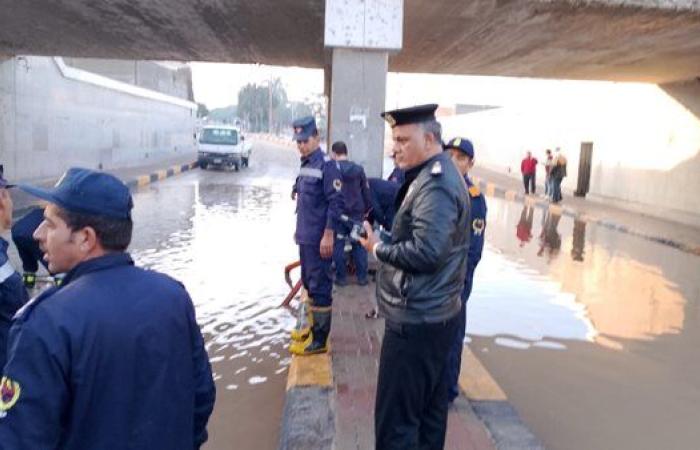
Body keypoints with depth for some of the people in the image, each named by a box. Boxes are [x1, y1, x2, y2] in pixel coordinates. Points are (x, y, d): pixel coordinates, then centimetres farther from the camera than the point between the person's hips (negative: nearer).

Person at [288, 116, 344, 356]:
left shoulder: (327, 165, -14)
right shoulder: (305, 165, 12)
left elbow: (336, 202, -18)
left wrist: (328, 235, -20)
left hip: (319, 239, -9)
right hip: (305, 237, 9)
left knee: (320, 287, -2)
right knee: (308, 283, 18)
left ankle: (319, 339, 6)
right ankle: (312, 325, 33)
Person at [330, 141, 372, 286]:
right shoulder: (358, 169, 0)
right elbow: (366, 192, 5)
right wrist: (367, 209, 18)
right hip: (356, 213, 2)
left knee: (338, 245, 6)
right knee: (359, 245, 10)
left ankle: (341, 277, 10)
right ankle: (362, 276, 13)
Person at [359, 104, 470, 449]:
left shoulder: (435, 184, -20)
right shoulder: (438, 175, 14)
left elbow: (426, 252, -27)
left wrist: (378, 248, -15)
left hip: (415, 319, -10)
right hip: (436, 313, 11)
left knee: (395, 420, -2)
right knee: (429, 409, 21)